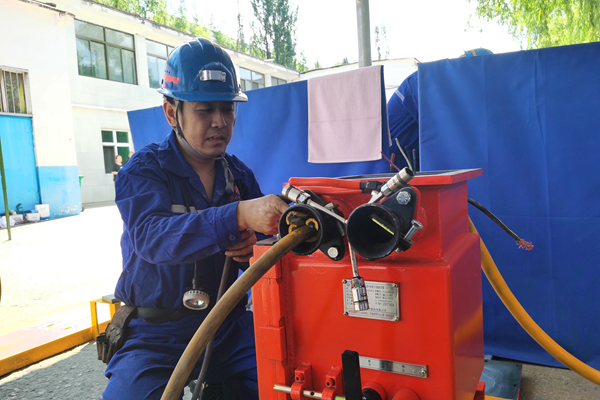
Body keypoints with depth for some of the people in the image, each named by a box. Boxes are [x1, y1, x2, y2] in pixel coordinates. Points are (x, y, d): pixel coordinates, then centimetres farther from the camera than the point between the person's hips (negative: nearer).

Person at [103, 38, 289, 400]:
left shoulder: (238, 174, 5)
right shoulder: (143, 171, -9)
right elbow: (152, 237, -29)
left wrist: (252, 250, -19)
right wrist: (239, 216, -44)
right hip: (157, 333, -3)